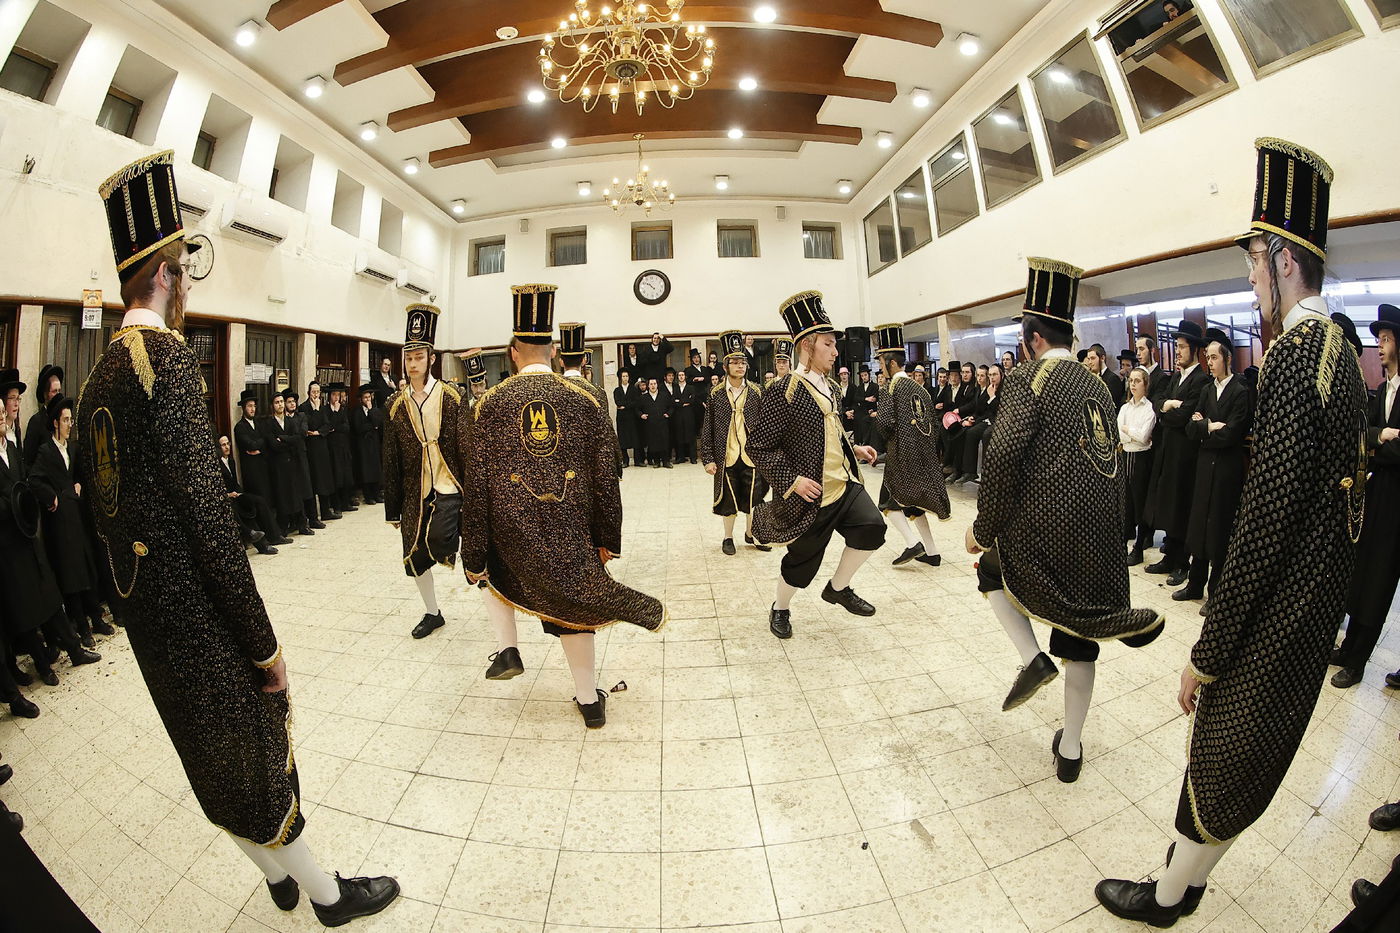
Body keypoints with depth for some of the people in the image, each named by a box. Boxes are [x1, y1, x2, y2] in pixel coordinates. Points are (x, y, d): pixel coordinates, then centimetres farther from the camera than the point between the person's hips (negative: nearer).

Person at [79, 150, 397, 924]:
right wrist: (263, 640, -18)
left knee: (219, 760, 20)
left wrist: (131, 592, 23)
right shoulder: (166, 357, -19)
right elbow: (206, 514, -24)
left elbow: (98, 504, 14)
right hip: (195, 612, -9)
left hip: (141, 610, 9)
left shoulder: (97, 376, 9)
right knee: (258, 758, 7)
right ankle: (327, 895, 28)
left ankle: (279, 873, 41)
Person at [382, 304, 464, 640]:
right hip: (414, 493, 4)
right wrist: (392, 509, 8)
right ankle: (432, 613, 32)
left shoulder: (451, 397, -4)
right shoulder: (396, 405, 5)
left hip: (447, 488, -4)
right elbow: (391, 461, 7)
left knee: (440, 543, -24)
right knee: (415, 556, 11)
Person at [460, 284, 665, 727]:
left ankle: (507, 649, 25)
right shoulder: (584, 399, -2)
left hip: (511, 526, 0)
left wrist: (474, 556, 5)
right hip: (570, 525, 0)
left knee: (495, 571, 33)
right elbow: (606, 476, -1)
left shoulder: (490, 403, -2)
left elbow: (476, 485, -2)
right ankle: (590, 702, 26)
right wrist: (608, 539, 8)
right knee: (573, 598, 15)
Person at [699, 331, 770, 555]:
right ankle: (728, 537, 24)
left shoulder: (756, 393, 3)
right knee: (728, 498, 7)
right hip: (726, 456, -1)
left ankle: (750, 533, 31)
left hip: (751, 455, 2)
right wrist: (708, 459, -5)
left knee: (752, 496, 10)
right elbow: (707, 429, 0)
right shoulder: (715, 395, -1)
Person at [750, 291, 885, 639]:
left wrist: (854, 449, 9)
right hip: (810, 495, -7)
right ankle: (780, 610, 36)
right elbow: (758, 446, -17)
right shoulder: (784, 391, -17)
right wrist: (792, 480, -23)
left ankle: (838, 588, 16)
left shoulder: (829, 386, 9)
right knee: (802, 561, 6)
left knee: (872, 528, -10)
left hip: (845, 483, 7)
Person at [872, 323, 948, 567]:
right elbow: (932, 421, 12)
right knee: (914, 500, 15)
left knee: (890, 498, 7)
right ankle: (931, 553, 17)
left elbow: (884, 423, -21)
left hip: (902, 454, -7)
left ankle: (913, 543, -7)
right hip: (924, 452, 7)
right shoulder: (919, 387, 11)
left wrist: (877, 415, 1)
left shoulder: (890, 389, -11)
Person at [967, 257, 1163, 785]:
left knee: (991, 568, 25)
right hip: (1101, 534, 7)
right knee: (1078, 642, 18)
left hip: (1044, 531, -7)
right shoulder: (1096, 386, 14)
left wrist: (984, 528, -13)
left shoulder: (1027, 380, -9)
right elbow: (1112, 460, 18)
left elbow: (1003, 454, -22)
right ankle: (1069, 751, 31)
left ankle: (1032, 658, 7)